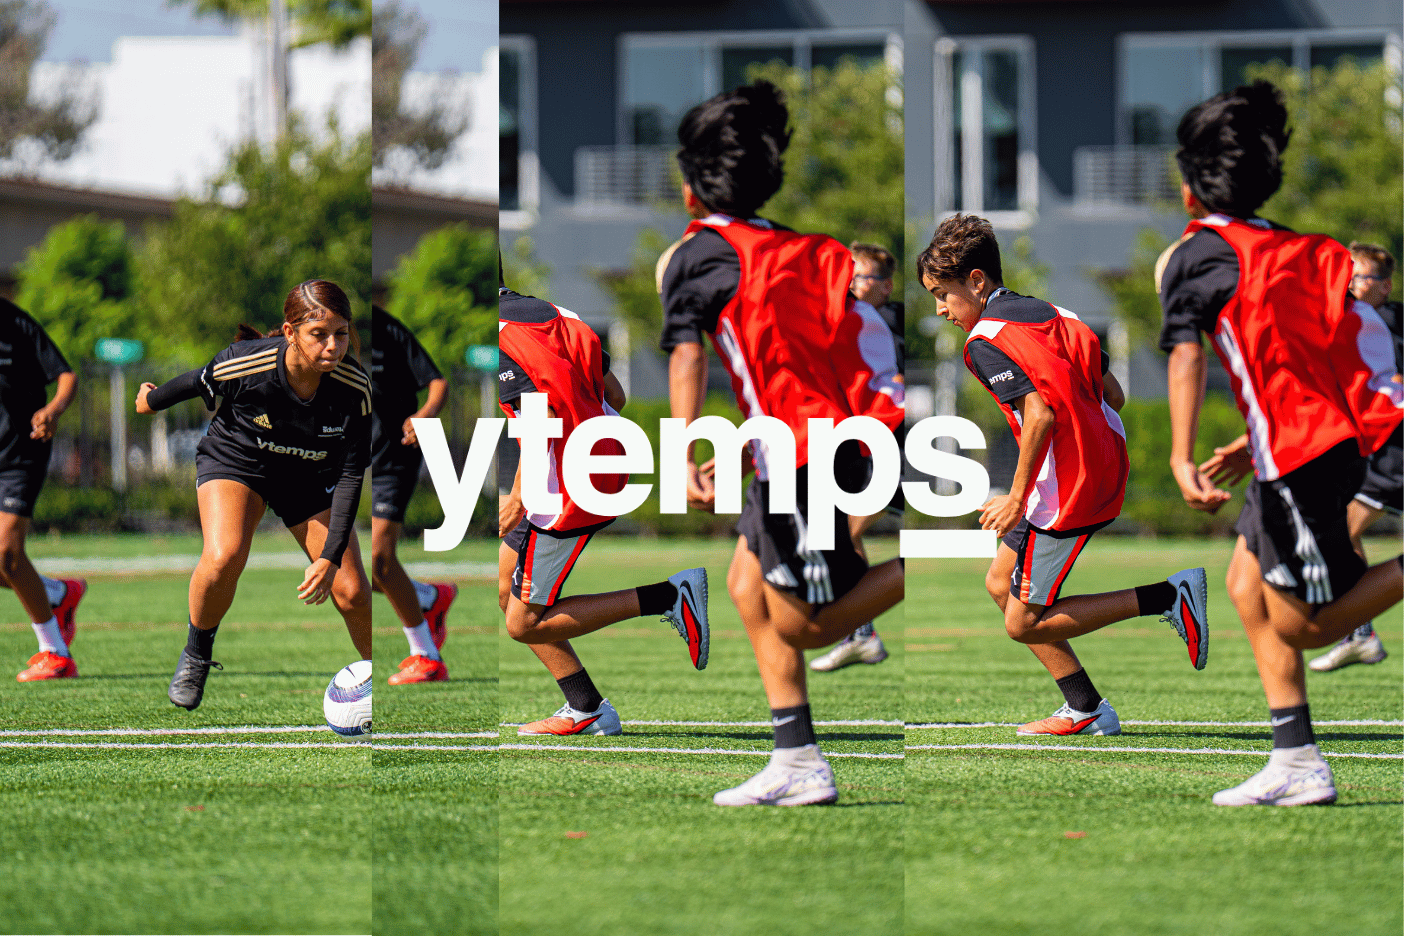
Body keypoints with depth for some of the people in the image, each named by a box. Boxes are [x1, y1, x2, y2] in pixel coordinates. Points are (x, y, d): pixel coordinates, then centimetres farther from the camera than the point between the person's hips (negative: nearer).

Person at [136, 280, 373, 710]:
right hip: (235, 462, -2)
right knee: (223, 558, -29)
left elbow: (350, 473, -19)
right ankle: (196, 654, -1)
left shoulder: (353, 386, -28)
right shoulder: (247, 363, -33)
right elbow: (198, 383, -9)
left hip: (309, 478, 2)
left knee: (351, 594, -6)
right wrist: (152, 400, 12)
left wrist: (330, 557, -25)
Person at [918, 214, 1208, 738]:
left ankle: (1170, 597, -6)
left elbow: (1041, 415, -25)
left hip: (1067, 489, -10)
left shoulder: (985, 341, -14)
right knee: (1001, 583, 18)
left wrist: (1017, 499, -18)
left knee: (1024, 623, -1)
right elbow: (1112, 394, 13)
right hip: (1105, 469, 10)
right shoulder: (1049, 314, 13)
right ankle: (1085, 712, 18)